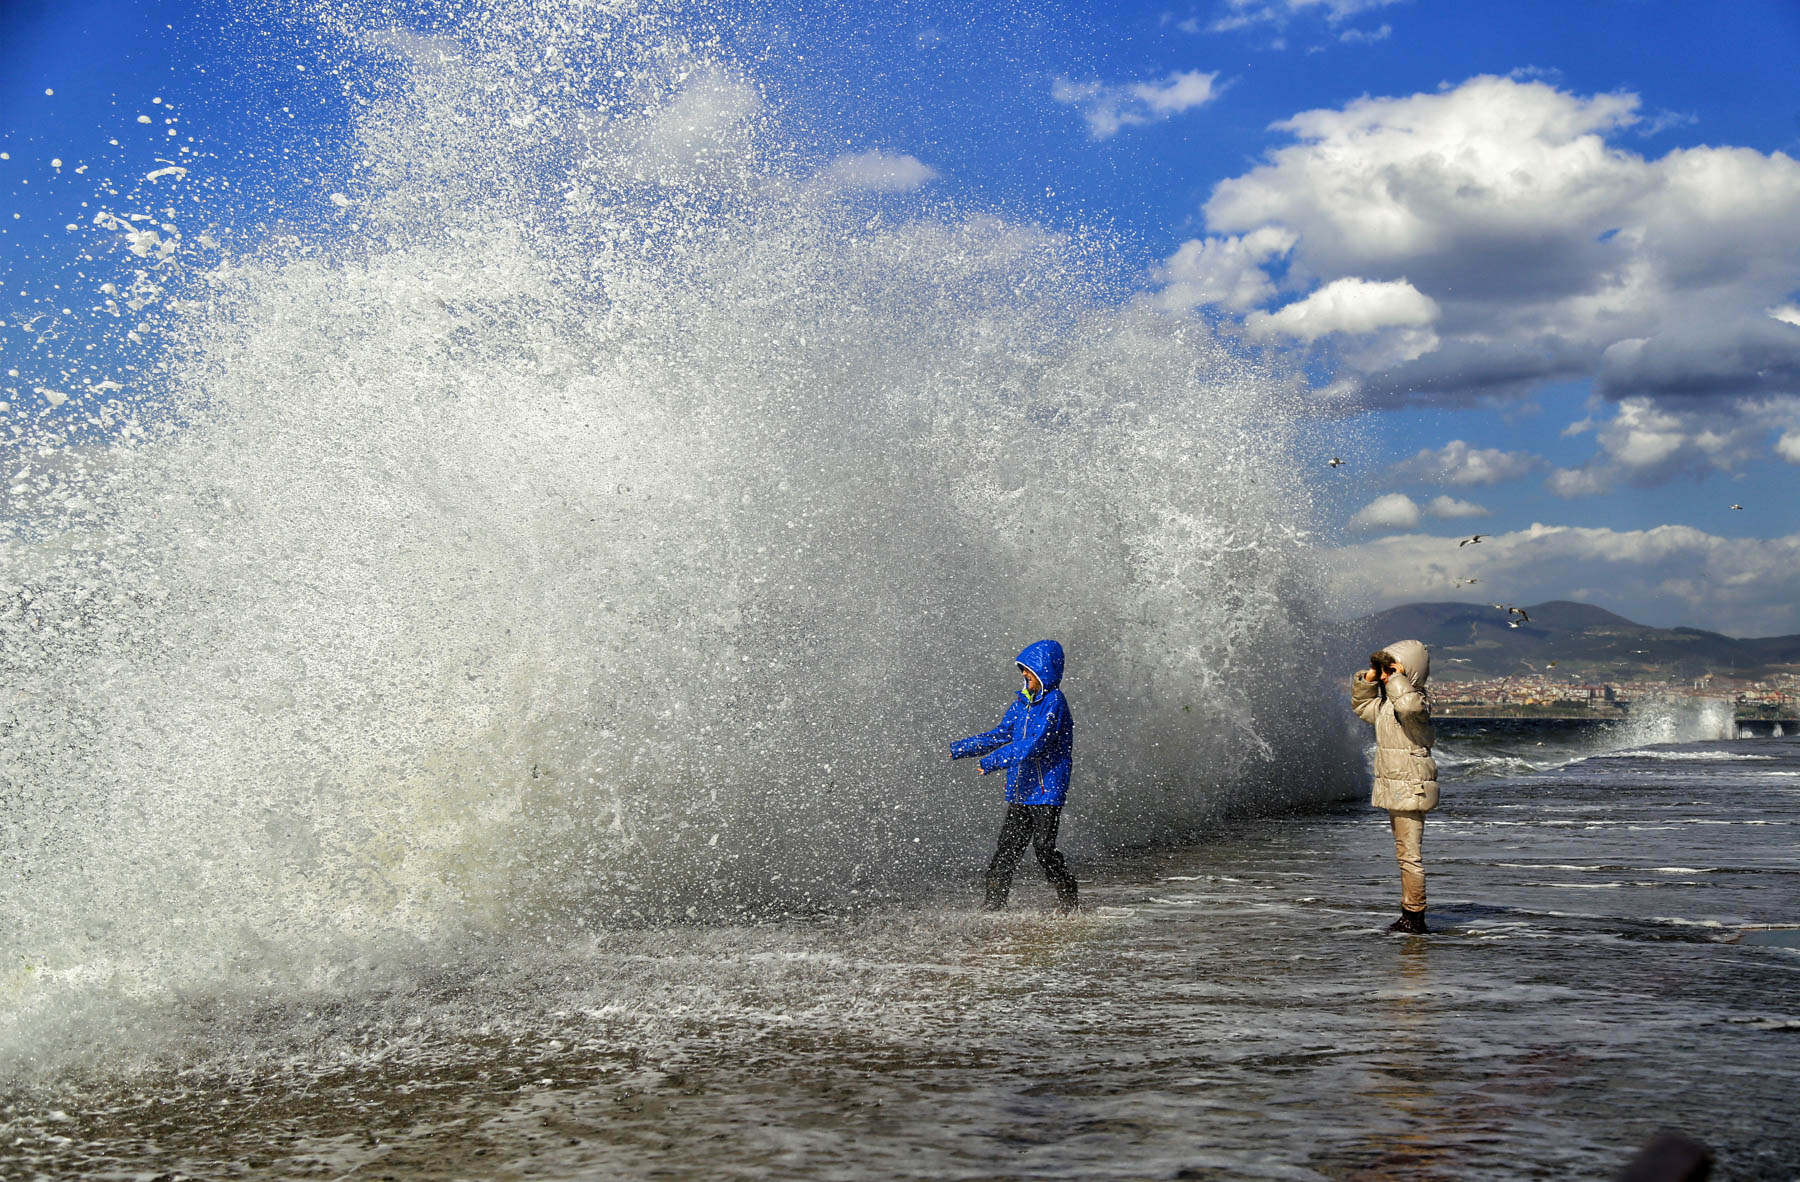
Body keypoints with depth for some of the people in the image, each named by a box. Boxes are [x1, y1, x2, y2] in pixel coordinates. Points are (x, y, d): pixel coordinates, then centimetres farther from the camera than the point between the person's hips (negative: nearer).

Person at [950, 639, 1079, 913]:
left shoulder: (1054, 702, -12)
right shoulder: (1022, 702, 14)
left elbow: (1035, 744, -21)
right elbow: (1000, 735, 18)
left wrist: (992, 762, -21)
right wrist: (958, 749, 9)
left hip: (1047, 791, -8)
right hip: (1019, 791, 8)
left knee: (1043, 848, -8)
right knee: (1006, 848, 5)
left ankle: (1069, 904, 7)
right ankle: (993, 906, 8)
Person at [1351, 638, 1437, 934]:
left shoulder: (1417, 700, -15)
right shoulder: (1387, 702, 13)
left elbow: (1410, 706, -39)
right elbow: (1362, 707, 29)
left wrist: (1398, 677, -24)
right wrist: (1369, 677, 15)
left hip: (1411, 789, -10)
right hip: (1394, 790, 10)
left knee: (1409, 854, -8)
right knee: (1404, 853, 14)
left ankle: (1415, 917, -4)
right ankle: (1409, 916, 21)